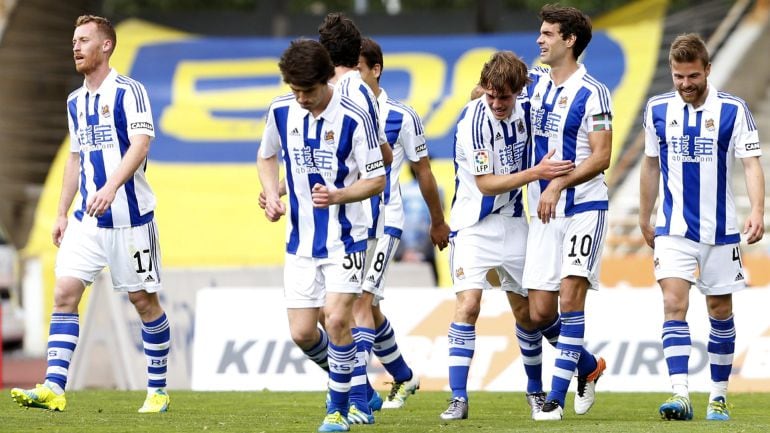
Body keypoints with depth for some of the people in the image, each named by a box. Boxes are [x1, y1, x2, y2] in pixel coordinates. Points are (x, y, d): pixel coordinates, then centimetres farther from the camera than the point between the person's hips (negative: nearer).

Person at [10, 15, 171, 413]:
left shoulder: (129, 91, -8)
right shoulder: (75, 101, 14)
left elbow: (140, 143, -19)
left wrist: (111, 187, -32)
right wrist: (62, 213, 17)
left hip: (129, 216, -6)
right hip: (88, 218, 6)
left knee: (144, 300, 2)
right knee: (64, 293, -8)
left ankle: (157, 391, 14)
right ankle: (54, 388, -14)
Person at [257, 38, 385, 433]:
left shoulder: (353, 119, -15)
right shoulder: (280, 111, -2)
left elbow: (376, 180, -10)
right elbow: (266, 156, 17)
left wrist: (337, 196, -26)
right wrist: (272, 195, 0)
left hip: (345, 238, -4)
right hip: (300, 240, 4)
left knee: (337, 319, -16)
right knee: (302, 333, 0)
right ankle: (342, 379, 31)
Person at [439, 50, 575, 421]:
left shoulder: (523, 111, -3)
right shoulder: (473, 121, -21)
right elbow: (486, 183, -20)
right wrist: (535, 173, -26)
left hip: (513, 222, 5)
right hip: (474, 224, -5)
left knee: (526, 309, 10)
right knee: (468, 303, -18)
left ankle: (536, 388, 28)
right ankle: (458, 398, -16)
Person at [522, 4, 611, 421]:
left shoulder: (592, 94, -9)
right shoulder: (536, 82, 10)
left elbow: (601, 157, -14)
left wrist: (558, 185, -22)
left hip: (583, 206, -6)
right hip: (543, 212, 6)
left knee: (570, 294, -14)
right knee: (540, 312, 2)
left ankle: (557, 395, -12)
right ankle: (588, 366, 27)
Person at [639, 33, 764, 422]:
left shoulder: (733, 110, -6)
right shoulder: (658, 110, 2)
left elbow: (752, 163, -9)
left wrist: (757, 211, -24)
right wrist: (644, 219, 17)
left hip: (720, 229, -1)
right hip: (673, 230, 1)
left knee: (720, 311, 7)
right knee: (674, 305, -15)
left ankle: (719, 397, 19)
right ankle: (680, 396, -22)